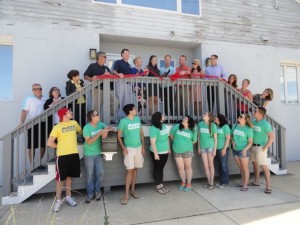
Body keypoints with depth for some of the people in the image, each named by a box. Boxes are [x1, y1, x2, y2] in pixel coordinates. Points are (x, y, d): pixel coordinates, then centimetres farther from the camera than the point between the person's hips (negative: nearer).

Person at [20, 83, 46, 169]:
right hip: (32, 124, -5)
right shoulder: (29, 99, -5)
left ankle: (39, 163, 24)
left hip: (42, 123, 5)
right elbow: (24, 111, -12)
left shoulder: (44, 99, 11)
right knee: (31, 145, 2)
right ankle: (32, 165, 12)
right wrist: (22, 122, -23)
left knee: (43, 144, 9)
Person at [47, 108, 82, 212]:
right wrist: (60, 146, -1)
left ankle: (68, 197, 30)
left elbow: (80, 131, 26)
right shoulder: (57, 127, -11)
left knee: (69, 176, 16)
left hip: (74, 154, 4)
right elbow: (49, 143, -12)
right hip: (62, 156, -4)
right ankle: (58, 200, 19)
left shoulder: (74, 123, 5)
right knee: (60, 178, 5)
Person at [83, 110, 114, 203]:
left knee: (100, 173, 8)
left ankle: (97, 191, 30)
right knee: (90, 175, 8)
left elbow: (111, 128, 0)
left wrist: (106, 130, -23)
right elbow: (88, 141, -24)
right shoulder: (87, 127, -18)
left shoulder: (101, 124, -3)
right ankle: (90, 194, 25)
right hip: (89, 155, -4)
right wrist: (100, 133, -30)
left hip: (98, 153, 4)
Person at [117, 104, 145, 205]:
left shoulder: (137, 119, 5)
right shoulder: (123, 121, -10)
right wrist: (123, 147, -17)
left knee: (135, 169, 11)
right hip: (129, 148, -5)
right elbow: (119, 136, -7)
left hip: (138, 147, 5)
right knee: (129, 170, -6)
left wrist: (143, 146, 8)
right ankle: (126, 193, 3)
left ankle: (132, 189, 25)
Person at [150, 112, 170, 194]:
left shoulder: (164, 126, 5)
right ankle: (158, 187, 21)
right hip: (158, 152, -7)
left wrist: (169, 149, 16)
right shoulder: (153, 128, -19)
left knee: (161, 168, 17)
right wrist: (155, 154, -21)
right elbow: (152, 142, -20)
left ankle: (161, 185, 29)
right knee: (157, 169, 8)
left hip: (165, 152, 7)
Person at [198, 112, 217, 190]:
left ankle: (212, 183, 18)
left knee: (211, 165, 6)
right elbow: (199, 136, 8)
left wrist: (215, 149, -8)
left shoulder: (213, 125, -8)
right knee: (205, 166, 8)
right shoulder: (200, 124, 1)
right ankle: (209, 182, 24)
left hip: (210, 147, -3)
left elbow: (215, 138, -4)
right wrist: (199, 147, 8)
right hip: (203, 147, 3)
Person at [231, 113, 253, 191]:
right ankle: (242, 182, 31)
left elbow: (250, 142, -10)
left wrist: (245, 149, -21)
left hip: (243, 150, -5)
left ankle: (245, 185, 15)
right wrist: (233, 142, -3)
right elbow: (231, 136, 15)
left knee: (245, 168, 5)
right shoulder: (235, 126, 4)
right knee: (240, 168, 17)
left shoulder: (248, 129, -11)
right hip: (235, 150, 5)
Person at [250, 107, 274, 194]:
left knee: (264, 166, -5)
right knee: (255, 163, 18)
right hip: (253, 146, 8)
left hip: (260, 147, -8)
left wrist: (265, 148, -19)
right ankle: (256, 181, 33)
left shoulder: (265, 124, -17)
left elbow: (271, 137, -19)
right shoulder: (253, 121, 4)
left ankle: (268, 187, 3)